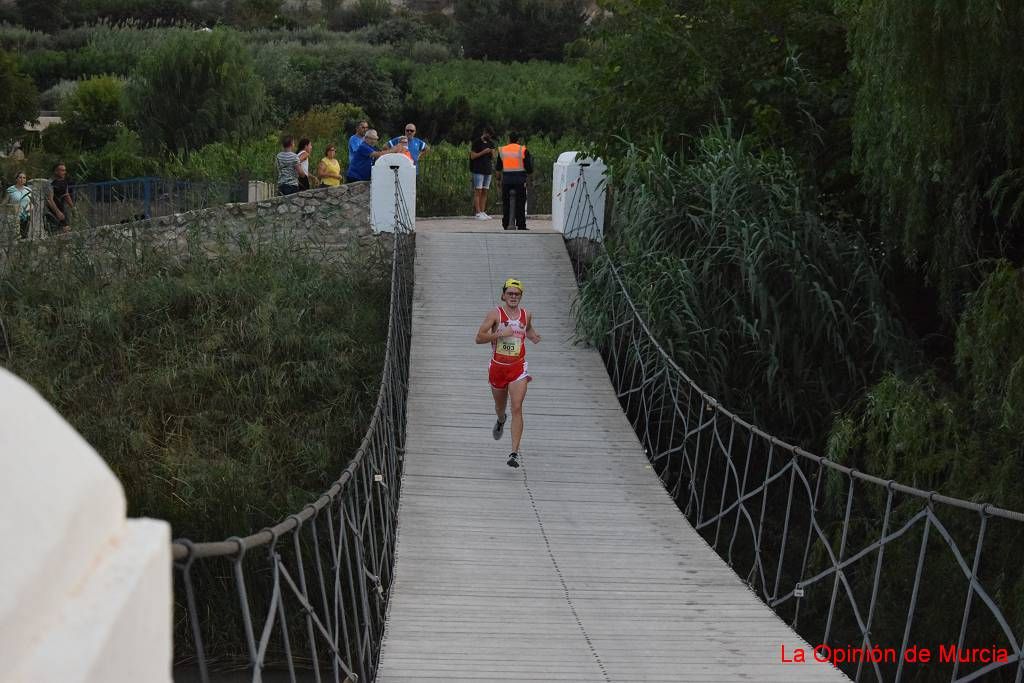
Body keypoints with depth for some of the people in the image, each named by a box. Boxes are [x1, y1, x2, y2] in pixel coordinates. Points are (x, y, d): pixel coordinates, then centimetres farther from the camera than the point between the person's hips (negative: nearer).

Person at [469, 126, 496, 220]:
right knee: (478, 191, -7)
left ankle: (483, 212, 6)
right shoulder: (476, 142, -4)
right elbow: (472, 156, -8)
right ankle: (478, 213, -9)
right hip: (478, 170, -6)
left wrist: (492, 153, -8)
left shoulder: (491, 143, 13)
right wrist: (483, 152, -16)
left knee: (485, 192, 5)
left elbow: (493, 158, 13)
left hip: (488, 170, 6)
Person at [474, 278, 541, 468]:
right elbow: (479, 338, -12)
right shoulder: (495, 314, -6)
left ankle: (514, 453, -18)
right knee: (500, 406, 20)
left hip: (518, 368, 0)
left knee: (517, 409, -14)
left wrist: (533, 335, 4)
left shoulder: (526, 315, 3)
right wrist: (500, 334, -23)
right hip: (498, 366, 0)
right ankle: (500, 422, 59)